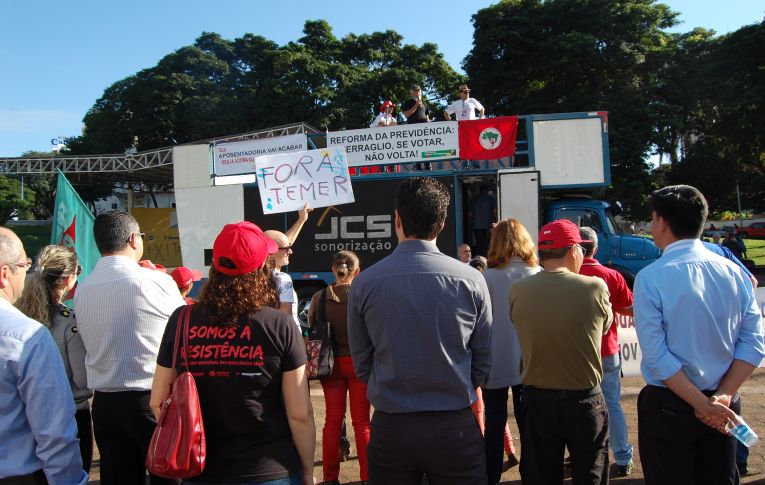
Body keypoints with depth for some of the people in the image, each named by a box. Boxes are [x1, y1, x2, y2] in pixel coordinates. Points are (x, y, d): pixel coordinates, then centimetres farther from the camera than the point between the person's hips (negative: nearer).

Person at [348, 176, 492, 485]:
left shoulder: (364, 283, -9)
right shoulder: (470, 280, -9)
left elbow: (361, 364, -1)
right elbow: (483, 359, 0)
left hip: (390, 427, 1)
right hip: (455, 426, 0)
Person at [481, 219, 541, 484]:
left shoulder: (487, 278, -9)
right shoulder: (539, 276, -3)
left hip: (495, 365, -1)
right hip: (528, 364, 2)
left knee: (494, 425, 10)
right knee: (528, 426, 12)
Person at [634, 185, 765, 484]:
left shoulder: (650, 278, -16)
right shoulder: (734, 272, -1)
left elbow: (657, 355, -18)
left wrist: (704, 404, -13)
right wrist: (723, 397, -6)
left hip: (669, 405, -5)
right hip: (725, 409, 5)